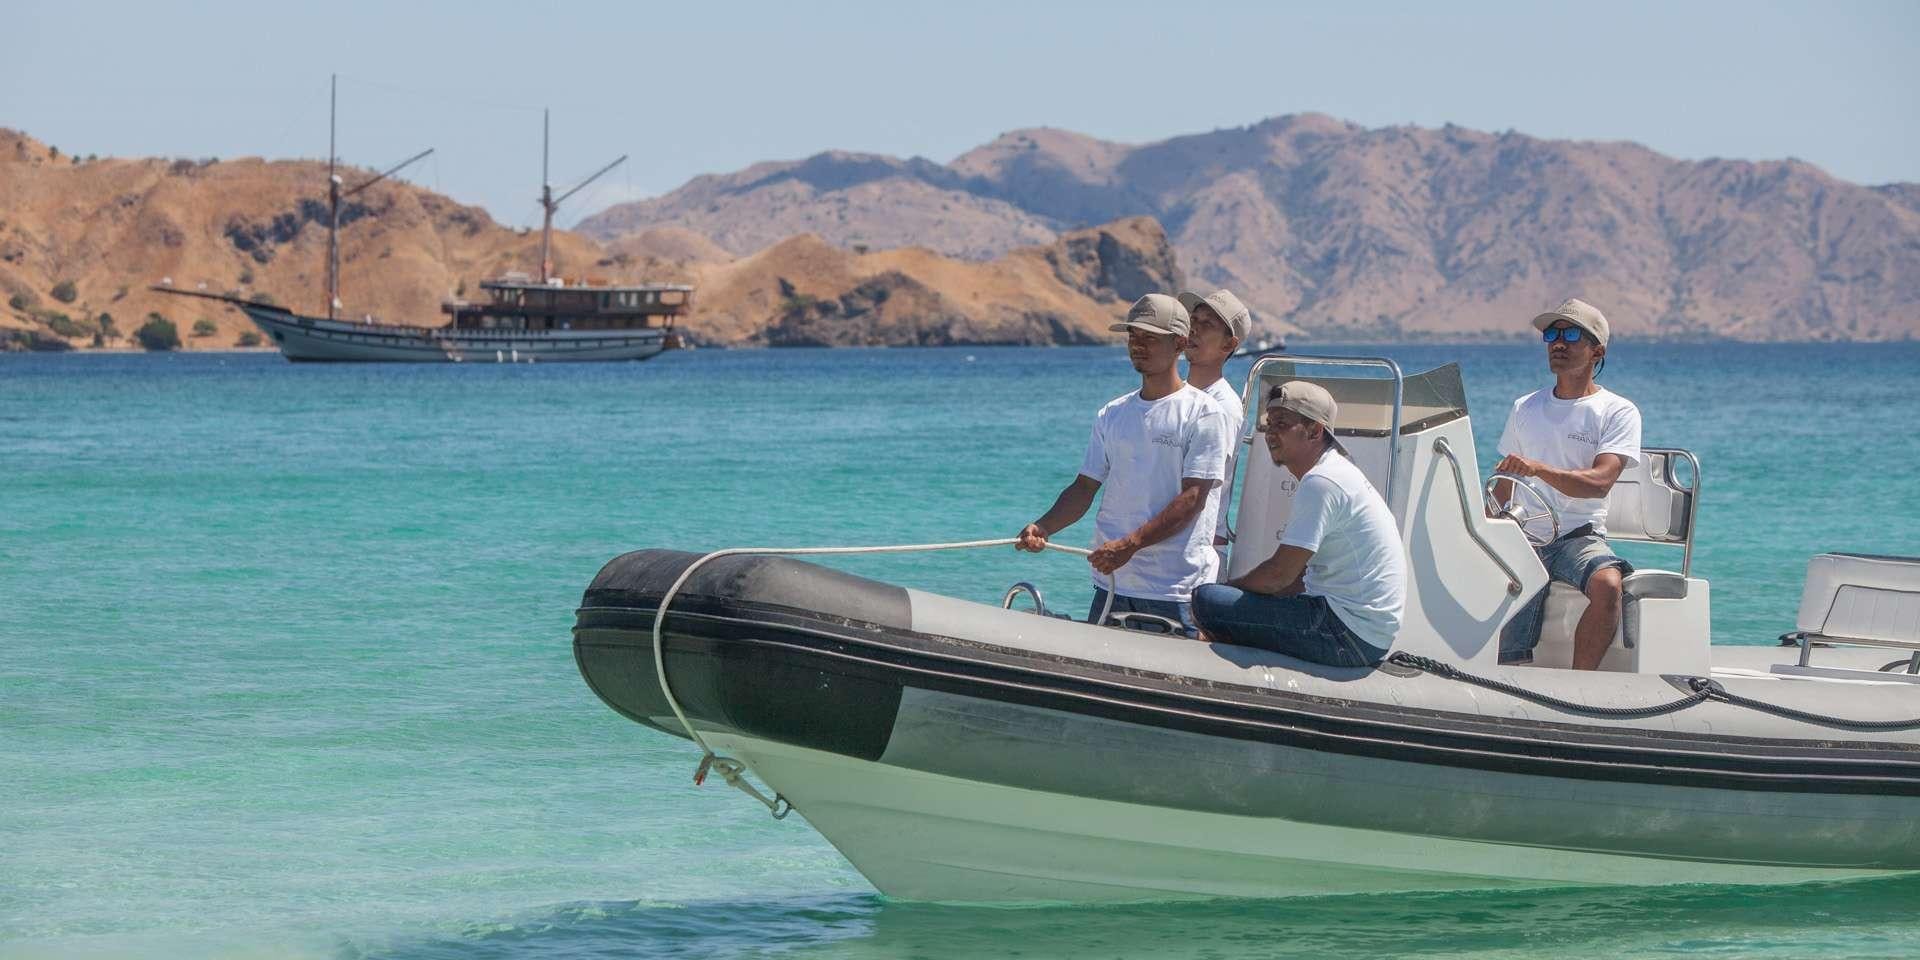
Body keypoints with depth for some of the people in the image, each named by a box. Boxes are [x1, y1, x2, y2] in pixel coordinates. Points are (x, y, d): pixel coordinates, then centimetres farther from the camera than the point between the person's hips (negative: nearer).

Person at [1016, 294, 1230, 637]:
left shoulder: (1202, 413, -4)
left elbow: (1193, 498, -12)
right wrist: (1042, 528, -6)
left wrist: (1131, 544, -22)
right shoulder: (1112, 415, 16)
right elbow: (1085, 487, 14)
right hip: (1112, 584, 6)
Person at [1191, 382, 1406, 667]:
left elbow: (1279, 574, -16)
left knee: (1208, 600, -17)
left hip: (1349, 637, -11)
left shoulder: (1321, 482, -15)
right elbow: (1300, 576, 20)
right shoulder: (1338, 473, 19)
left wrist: (1231, 587, 2)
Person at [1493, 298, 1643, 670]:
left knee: (1607, 584, -36)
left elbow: (1600, 482, -13)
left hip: (1580, 537, -3)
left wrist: (1539, 469, -28)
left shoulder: (1618, 412, 3)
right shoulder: (1525, 409, 19)